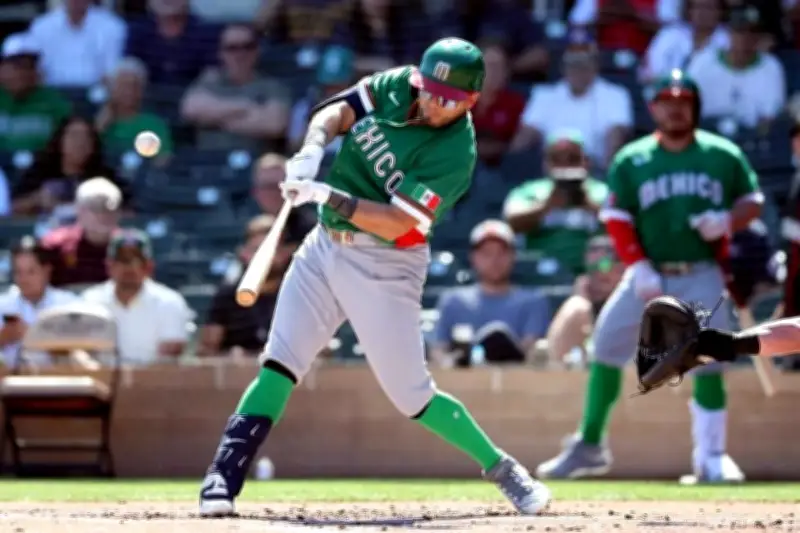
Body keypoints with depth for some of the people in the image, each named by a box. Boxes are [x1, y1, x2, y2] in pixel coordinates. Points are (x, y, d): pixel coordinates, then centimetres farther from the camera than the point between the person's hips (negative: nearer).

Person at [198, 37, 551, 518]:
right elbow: (338, 110, -2)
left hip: (385, 266, -5)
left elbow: (396, 223, -26)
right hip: (325, 246, 5)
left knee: (412, 396, -3)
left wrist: (332, 198, -36)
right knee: (278, 365, -5)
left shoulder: (455, 152, -19)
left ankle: (502, 469, 15)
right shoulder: (396, 86, -2)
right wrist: (314, 148, -23)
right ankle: (222, 480, -7)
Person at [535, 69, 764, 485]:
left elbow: (752, 200, 8)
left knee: (708, 361, -8)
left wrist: (728, 220, -14)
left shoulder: (723, 155, 2)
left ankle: (711, 457, 3)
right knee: (606, 346, -4)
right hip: (648, 274, 1)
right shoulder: (631, 160, 2)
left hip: (702, 276, -1)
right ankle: (589, 447, 8)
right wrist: (639, 268, -13)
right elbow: (616, 218, -1)